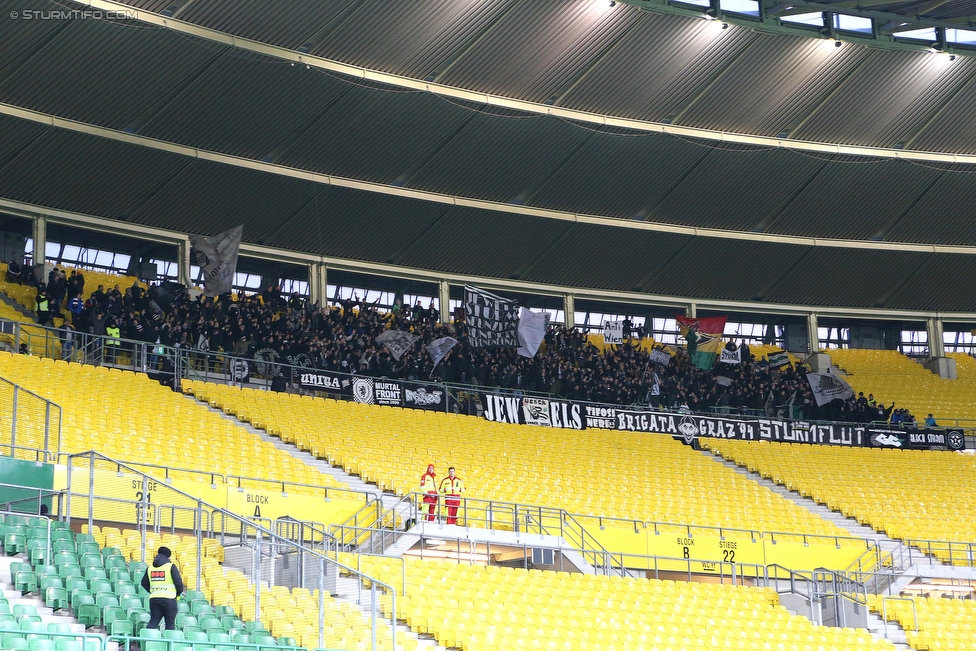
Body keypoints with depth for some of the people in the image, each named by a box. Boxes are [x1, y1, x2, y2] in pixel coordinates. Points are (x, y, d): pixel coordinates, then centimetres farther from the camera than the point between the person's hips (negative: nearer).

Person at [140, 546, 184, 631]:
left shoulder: (150, 568, 12)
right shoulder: (171, 566, -4)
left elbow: (144, 583, 16)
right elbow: (178, 582, -10)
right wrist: (178, 593, 8)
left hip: (154, 598, 4)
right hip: (168, 598, -4)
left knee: (153, 622, 7)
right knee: (170, 624, 2)